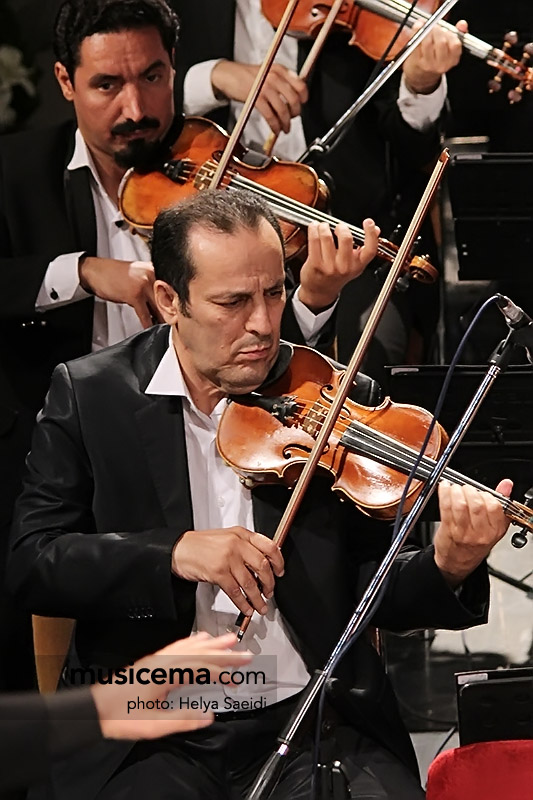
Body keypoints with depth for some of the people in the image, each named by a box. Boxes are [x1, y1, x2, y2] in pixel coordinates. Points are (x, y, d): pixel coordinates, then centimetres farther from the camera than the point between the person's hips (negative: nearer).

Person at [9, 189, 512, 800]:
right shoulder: (87, 396, 3)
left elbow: (366, 592, 5)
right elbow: (29, 563, -4)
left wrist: (447, 568, -17)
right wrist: (174, 553, -18)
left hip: (317, 720, 2)